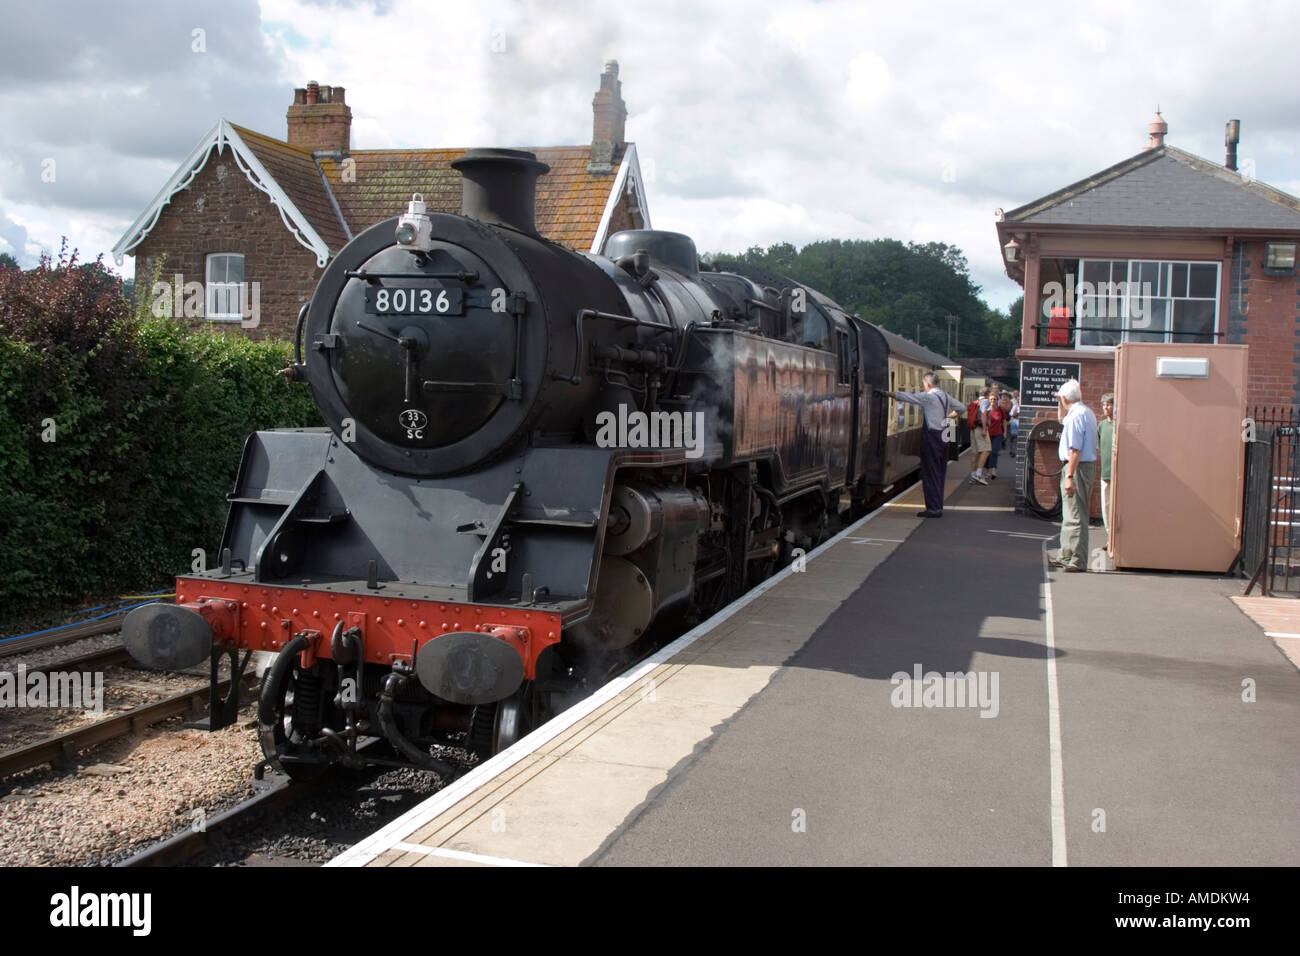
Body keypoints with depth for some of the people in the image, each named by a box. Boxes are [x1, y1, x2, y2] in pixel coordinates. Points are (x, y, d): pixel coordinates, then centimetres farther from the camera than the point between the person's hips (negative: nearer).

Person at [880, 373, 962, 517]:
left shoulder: (927, 397, -12)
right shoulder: (946, 396, 9)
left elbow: (907, 397, -13)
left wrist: (886, 393, -8)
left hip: (932, 436, -8)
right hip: (944, 436, 8)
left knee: (930, 473, -4)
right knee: (940, 473, 12)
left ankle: (933, 509, -5)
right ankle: (938, 507, 18)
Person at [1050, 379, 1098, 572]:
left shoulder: (1076, 415, -17)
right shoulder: (1087, 412, 15)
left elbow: (1075, 449, -23)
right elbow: (1062, 421, 35)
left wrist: (1070, 476, -24)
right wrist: (1061, 408, 20)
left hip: (1077, 468, -10)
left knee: (1076, 516, -8)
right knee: (1070, 515, 18)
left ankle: (1078, 561, -6)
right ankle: (1066, 555, 26)